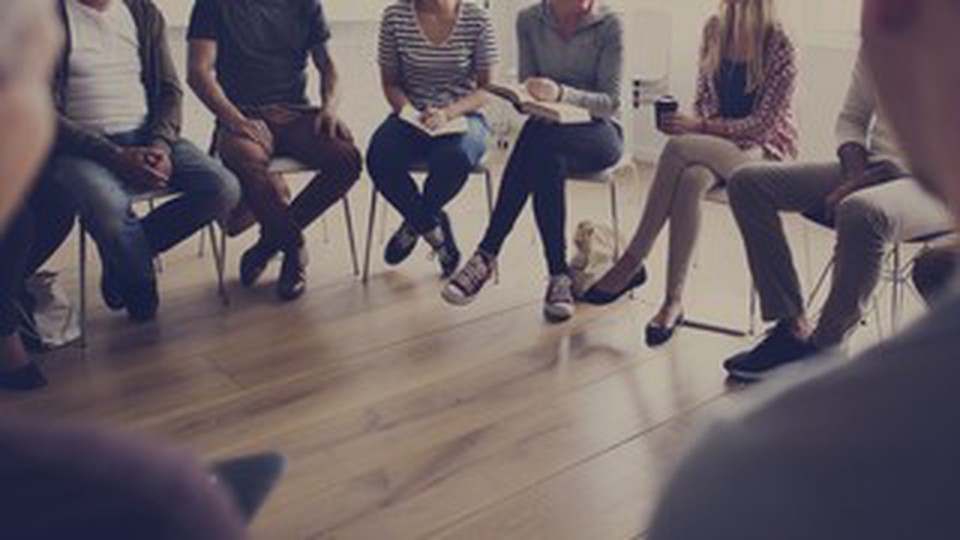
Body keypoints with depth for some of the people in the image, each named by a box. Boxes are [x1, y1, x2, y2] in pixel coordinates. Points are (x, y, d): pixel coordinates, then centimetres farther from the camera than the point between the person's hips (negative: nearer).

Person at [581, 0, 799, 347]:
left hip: (764, 149, -5)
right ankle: (673, 301, -32)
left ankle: (632, 262, -26)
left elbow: (761, 125, -13)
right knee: (690, 179, -33)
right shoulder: (715, 29, 6)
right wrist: (693, 123, -9)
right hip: (716, 145, 5)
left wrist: (700, 127, -20)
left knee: (677, 149, -32)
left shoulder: (780, 48, -12)